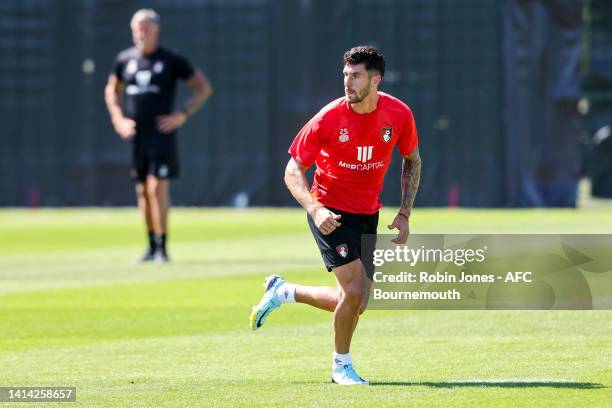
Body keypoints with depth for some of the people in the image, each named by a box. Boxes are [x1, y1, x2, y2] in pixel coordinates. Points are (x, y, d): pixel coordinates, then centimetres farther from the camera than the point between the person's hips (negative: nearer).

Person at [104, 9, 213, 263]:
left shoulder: (171, 60, -3)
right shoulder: (125, 60, 9)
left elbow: (204, 87, 2)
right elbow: (111, 91, 24)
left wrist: (183, 115, -7)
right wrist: (118, 119, 10)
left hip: (162, 134, -5)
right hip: (135, 136, 5)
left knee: (157, 187, -14)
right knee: (142, 190, 9)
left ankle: (162, 247, -11)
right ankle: (152, 247, 18)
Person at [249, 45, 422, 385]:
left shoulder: (399, 114, -9)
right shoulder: (328, 119, -19)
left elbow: (412, 161, 9)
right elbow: (293, 171, -12)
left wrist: (404, 214, 1)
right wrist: (315, 209, -29)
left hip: (368, 214, 5)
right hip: (331, 211, -5)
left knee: (356, 304, 7)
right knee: (354, 290, -17)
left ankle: (282, 292, 30)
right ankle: (341, 366, 7)